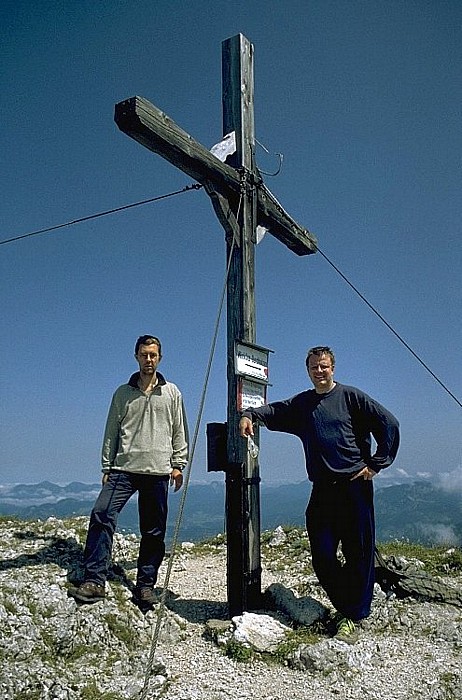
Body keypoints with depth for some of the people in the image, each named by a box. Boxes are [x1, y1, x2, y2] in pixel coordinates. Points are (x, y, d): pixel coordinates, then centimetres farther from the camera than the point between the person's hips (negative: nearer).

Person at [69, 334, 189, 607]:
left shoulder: (172, 393, 10)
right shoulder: (123, 393, 11)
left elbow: (180, 432, 9)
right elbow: (111, 433, 11)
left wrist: (178, 465, 2)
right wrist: (107, 467, 6)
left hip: (158, 472, 0)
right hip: (124, 469, 0)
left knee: (154, 531, 4)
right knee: (102, 515, -17)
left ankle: (146, 585, 15)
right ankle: (94, 581, -12)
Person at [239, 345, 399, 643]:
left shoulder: (351, 396, -1)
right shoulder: (302, 404, 14)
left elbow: (389, 424, -3)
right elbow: (275, 411, 8)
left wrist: (376, 464, -5)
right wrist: (250, 414, -12)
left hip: (354, 486, -4)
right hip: (322, 490, 4)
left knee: (359, 553, 2)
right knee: (322, 556, 4)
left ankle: (352, 617, 16)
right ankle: (345, 606, 25)